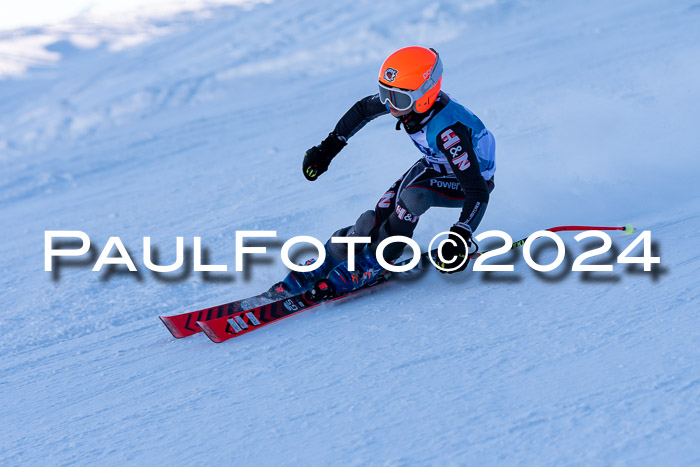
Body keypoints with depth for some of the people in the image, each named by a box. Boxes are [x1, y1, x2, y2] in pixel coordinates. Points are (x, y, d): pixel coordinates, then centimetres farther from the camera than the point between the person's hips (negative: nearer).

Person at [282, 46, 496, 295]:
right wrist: (329, 146, 1)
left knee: (413, 196, -33)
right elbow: (362, 109, 1)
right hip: (434, 165, 6)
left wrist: (461, 237, -50)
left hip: (472, 179, -6)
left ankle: (369, 265, -15)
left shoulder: (447, 130, -41)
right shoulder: (404, 98, -21)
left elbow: (478, 192, -40)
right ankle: (321, 265, 1)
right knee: (377, 219, -12)